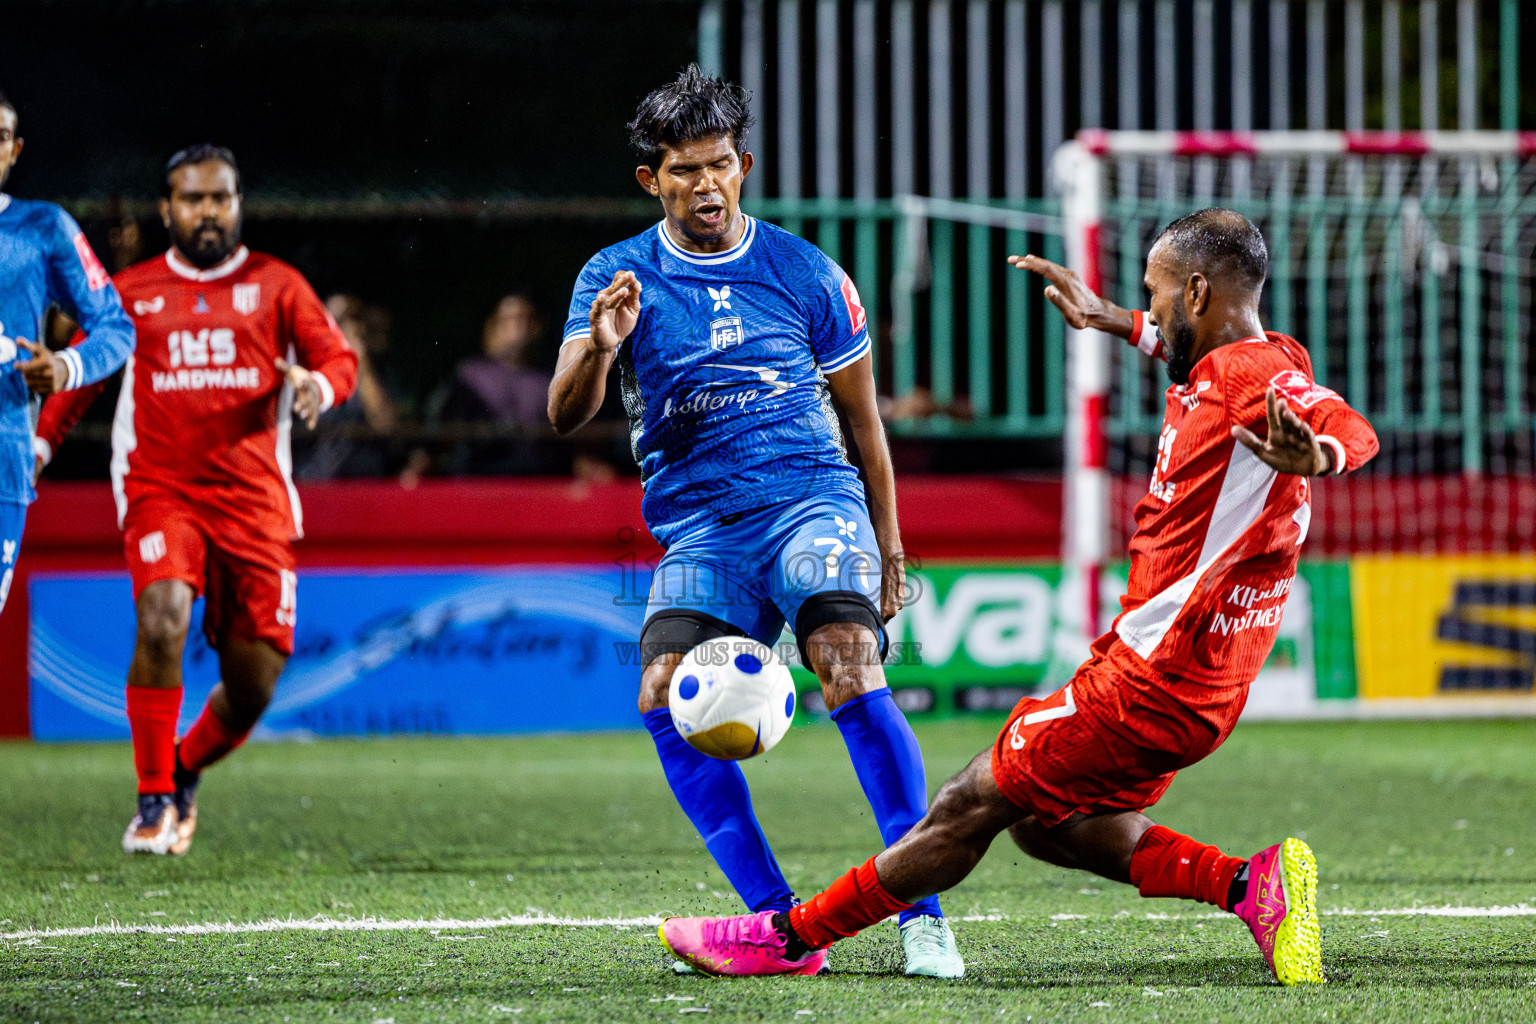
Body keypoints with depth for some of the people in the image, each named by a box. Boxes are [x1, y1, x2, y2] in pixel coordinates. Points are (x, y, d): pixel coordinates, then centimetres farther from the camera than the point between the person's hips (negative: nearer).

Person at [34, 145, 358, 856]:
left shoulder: (276, 285, 10)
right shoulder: (131, 292, 12)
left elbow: (338, 358, 6)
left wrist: (319, 384, -16)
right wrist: (39, 444, 13)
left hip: (253, 498, 1)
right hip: (160, 491, -1)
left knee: (254, 683, 0)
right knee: (162, 618, -28)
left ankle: (185, 770, 32)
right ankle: (153, 799, -16)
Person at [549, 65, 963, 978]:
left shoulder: (805, 274, 7)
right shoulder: (619, 278, 5)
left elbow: (862, 416, 17)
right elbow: (567, 417, -7)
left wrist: (889, 549, 16)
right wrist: (600, 348, -28)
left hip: (813, 499, -1)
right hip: (699, 526, 1)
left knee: (851, 665, -26)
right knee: (667, 696, -22)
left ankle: (924, 914, -24)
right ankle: (779, 920, -13)